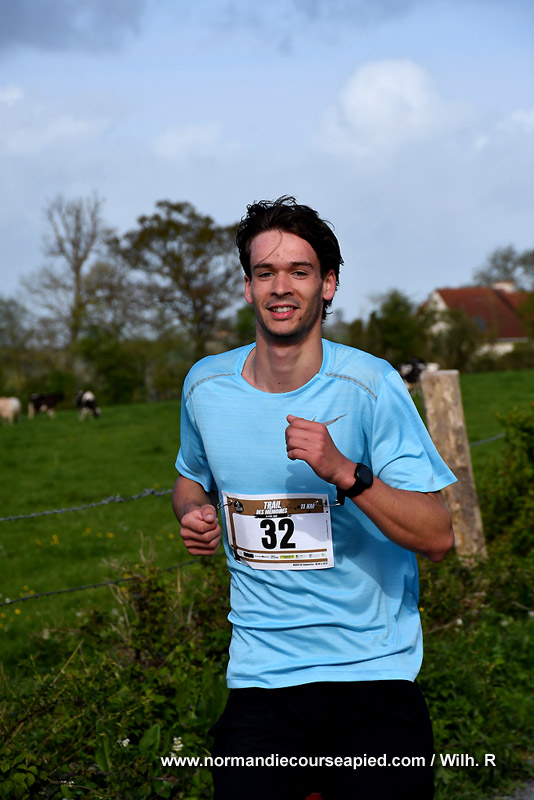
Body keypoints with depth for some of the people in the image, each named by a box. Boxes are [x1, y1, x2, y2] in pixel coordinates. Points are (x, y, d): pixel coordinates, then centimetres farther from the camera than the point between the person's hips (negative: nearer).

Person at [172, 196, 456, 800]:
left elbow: (437, 538, -12)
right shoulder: (205, 385, 3)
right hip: (261, 676, 2)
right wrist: (194, 513, 1)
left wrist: (343, 472, -25)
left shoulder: (369, 384, -9)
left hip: (375, 671, -2)